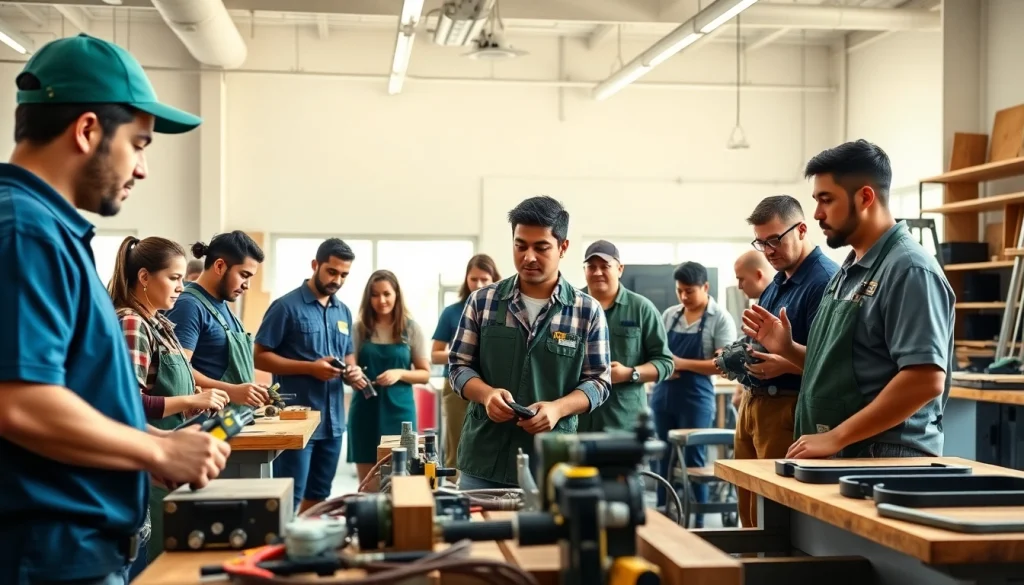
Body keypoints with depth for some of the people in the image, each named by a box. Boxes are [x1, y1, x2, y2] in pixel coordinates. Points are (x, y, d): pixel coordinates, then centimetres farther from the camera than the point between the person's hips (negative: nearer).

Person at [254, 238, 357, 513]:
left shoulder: (344, 312, 13)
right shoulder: (287, 306, -8)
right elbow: (260, 357, -10)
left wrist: (352, 370, 0)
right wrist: (310, 368, -18)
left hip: (333, 420, 7)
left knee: (318, 497, 14)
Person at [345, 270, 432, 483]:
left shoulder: (412, 329, 0)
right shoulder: (360, 328, 3)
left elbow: (425, 374, 2)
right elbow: (350, 369, 7)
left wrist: (400, 373, -17)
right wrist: (351, 376, -17)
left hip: (399, 409, -1)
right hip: (365, 410, 1)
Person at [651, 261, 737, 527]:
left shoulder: (720, 319, -6)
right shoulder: (669, 315, 10)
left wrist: (683, 363, -17)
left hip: (696, 398, -5)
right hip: (663, 396, 5)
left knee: (694, 461, -1)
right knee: (665, 459, 11)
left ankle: (697, 522, 8)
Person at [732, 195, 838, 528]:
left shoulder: (825, 281, -13)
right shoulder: (777, 282, 16)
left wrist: (785, 364, -31)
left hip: (788, 410, -9)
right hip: (753, 402, 9)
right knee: (750, 515, 13)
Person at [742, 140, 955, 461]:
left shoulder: (909, 270, -15)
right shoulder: (849, 270, 13)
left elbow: (926, 380, -24)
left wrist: (835, 437, -23)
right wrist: (787, 348, 5)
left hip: (885, 462, -9)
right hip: (839, 458, 9)